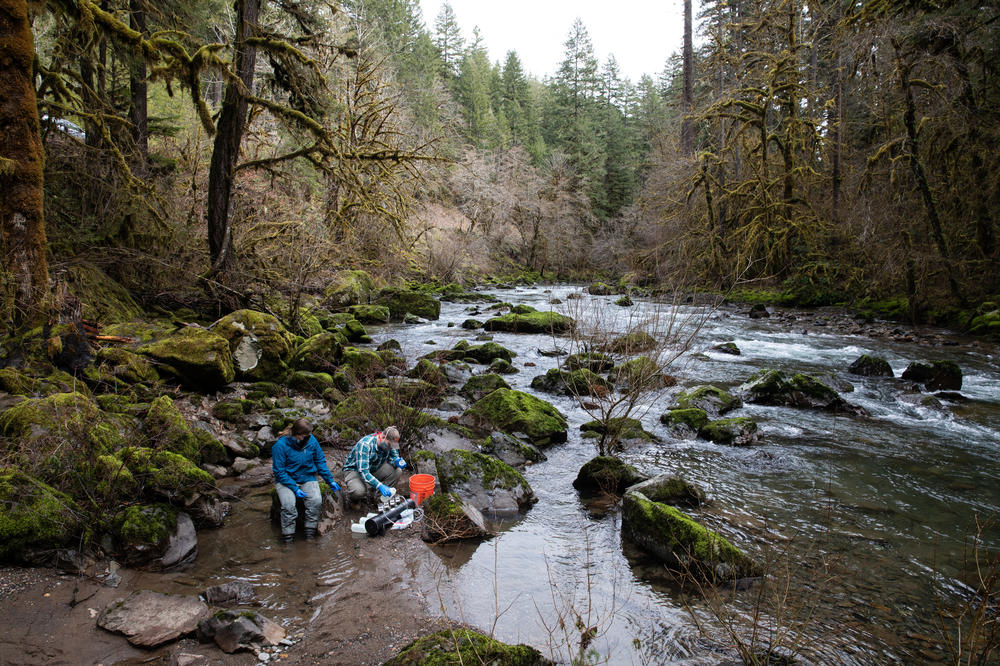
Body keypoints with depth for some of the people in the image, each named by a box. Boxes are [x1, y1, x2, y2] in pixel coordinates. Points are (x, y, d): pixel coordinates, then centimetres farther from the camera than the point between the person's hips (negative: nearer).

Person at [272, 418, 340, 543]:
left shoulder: (311, 441, -5)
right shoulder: (280, 445, -16)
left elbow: (320, 461, 8)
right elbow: (279, 471, -13)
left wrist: (330, 480, 3)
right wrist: (295, 489, -21)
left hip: (307, 478, 3)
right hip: (286, 480, -2)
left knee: (316, 500, -25)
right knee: (288, 504, -29)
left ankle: (310, 533, -11)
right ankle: (287, 538, -13)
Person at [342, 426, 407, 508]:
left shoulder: (389, 442, -14)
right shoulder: (365, 445, -34)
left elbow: (393, 457, 0)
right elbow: (363, 472, -39)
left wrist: (397, 462, -26)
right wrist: (380, 486, -48)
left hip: (374, 469, 6)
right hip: (354, 470, -6)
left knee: (397, 471, -19)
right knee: (359, 491, -37)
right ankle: (354, 499, 1)